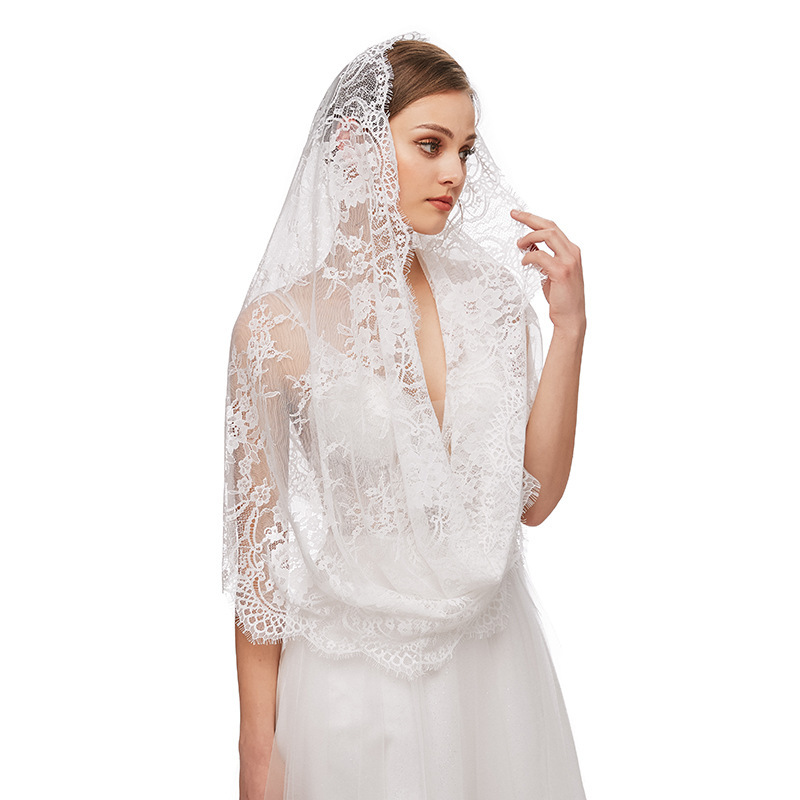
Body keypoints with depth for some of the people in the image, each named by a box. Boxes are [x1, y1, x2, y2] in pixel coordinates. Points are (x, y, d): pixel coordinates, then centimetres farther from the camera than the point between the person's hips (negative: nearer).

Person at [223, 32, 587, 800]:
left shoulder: (488, 296, -4)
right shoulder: (280, 324, -14)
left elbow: (533, 499, -3)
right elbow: (259, 544, -8)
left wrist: (569, 326, -12)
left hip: (489, 650, 4)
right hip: (353, 670, -4)